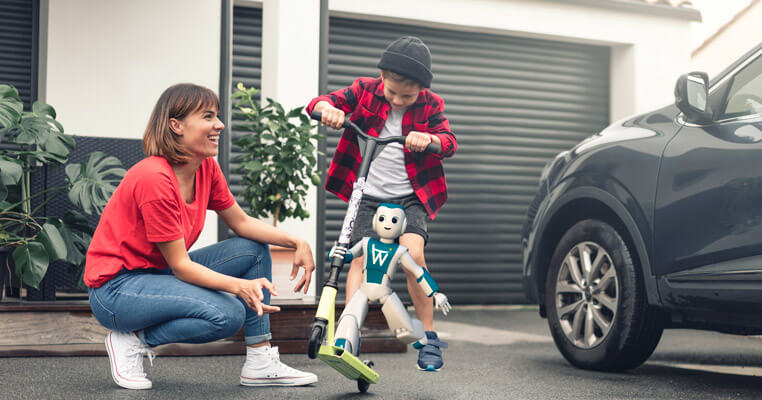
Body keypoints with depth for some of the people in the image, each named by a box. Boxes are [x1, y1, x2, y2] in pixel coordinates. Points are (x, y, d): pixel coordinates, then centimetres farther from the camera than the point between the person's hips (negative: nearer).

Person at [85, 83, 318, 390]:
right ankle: (131, 341, -8)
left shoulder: (207, 168, 0)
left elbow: (242, 223, 9)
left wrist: (297, 243, -6)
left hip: (158, 272, 9)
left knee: (254, 249, 1)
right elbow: (180, 265, -23)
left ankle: (261, 364, 2)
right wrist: (241, 286, -34)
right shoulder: (154, 179, -25)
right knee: (228, 313, -28)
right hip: (115, 288, -9)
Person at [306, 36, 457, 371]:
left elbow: (449, 142, -13)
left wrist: (428, 139, -36)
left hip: (409, 198, -1)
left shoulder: (430, 104, -2)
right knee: (360, 258, -12)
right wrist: (327, 108, -31)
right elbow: (318, 103, -6)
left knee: (413, 254, -20)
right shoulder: (366, 90, -1)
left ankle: (429, 338, -7)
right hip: (368, 197, 1)